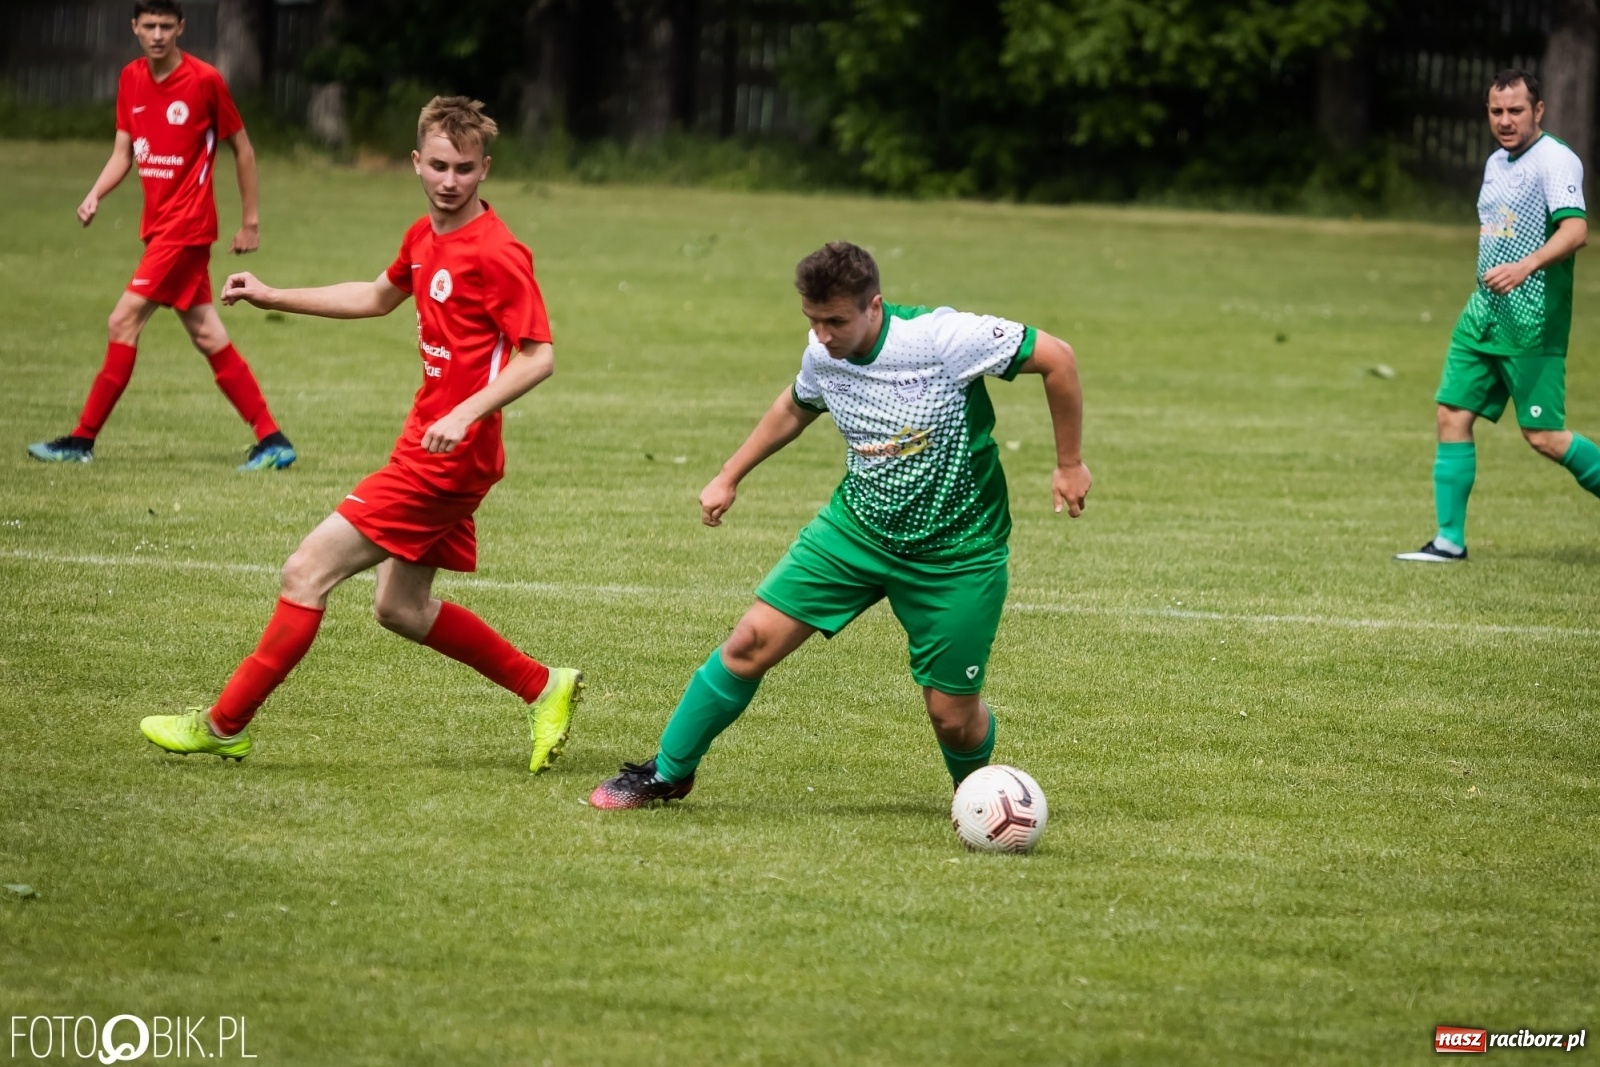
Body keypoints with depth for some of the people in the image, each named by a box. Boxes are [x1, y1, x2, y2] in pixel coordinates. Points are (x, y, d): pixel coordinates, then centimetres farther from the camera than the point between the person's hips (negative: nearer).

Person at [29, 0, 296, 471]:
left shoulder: (204, 80, -10)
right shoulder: (131, 79, 8)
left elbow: (242, 148, -2)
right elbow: (123, 153, 11)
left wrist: (251, 220, 0)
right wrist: (95, 196, -7)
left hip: (186, 224, -8)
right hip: (159, 224, 8)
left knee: (124, 322, -10)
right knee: (206, 334, 8)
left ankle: (83, 440, -4)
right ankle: (271, 440, 11)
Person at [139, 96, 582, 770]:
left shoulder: (497, 254, -17)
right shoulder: (424, 238, 10)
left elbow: (539, 355, -21)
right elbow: (378, 297, 29)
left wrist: (465, 414, -31)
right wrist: (272, 298, 26)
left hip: (448, 456, -10)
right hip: (426, 452, 10)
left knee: (307, 573, -7)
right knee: (402, 608, 17)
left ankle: (223, 727, 1)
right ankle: (545, 689, 26)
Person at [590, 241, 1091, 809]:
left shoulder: (941, 338, -25)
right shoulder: (822, 356, -6)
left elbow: (1056, 358, -17)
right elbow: (794, 407, 19)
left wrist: (1069, 464, -11)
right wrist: (729, 477, 23)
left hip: (955, 552, -4)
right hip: (856, 527, 4)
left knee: (953, 717, -1)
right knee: (752, 641, -7)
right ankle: (667, 773, 12)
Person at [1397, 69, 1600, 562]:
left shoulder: (1556, 160, -12)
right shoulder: (1496, 163, 15)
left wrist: (1523, 267, -39)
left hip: (1533, 322, -8)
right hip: (1484, 314, 8)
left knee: (1543, 436, -8)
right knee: (1452, 415, 0)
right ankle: (1449, 540, 4)